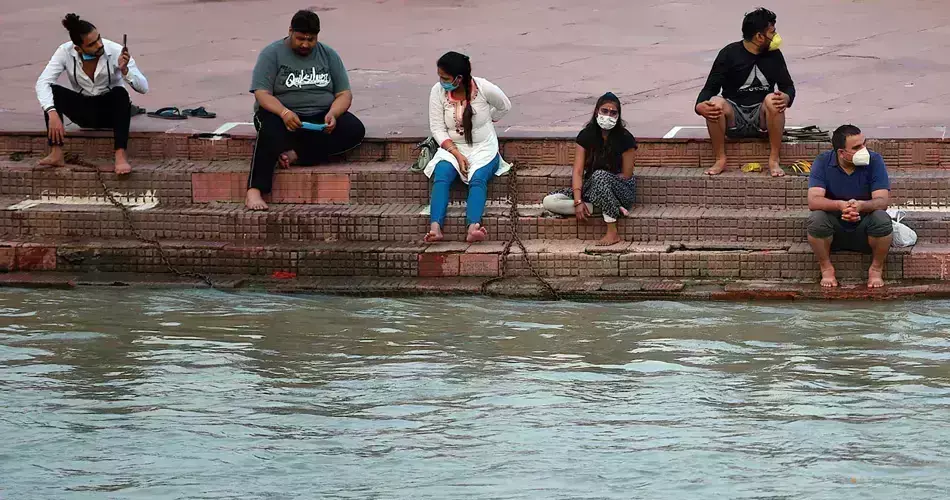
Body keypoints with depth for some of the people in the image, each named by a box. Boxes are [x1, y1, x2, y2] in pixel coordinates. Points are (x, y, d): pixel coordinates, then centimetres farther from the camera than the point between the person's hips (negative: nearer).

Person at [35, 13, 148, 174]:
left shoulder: (115, 51, -20)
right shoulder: (65, 52, -17)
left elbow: (143, 87, -21)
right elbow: (42, 83, -26)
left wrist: (124, 70, -40)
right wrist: (52, 113, -41)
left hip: (111, 110, -2)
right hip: (83, 110, 2)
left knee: (120, 93, -35)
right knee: (53, 90, -25)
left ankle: (121, 155, -44)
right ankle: (56, 154, -30)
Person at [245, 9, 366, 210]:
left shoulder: (328, 55, 8)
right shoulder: (272, 54, -3)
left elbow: (344, 94, 4)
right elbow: (262, 94, -13)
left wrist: (332, 114, -19)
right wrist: (284, 113, -33)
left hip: (320, 118, 4)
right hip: (280, 114, -4)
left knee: (355, 130, -25)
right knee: (270, 132, -39)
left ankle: (296, 155, -29)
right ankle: (254, 191, -48)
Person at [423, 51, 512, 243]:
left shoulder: (484, 88, -12)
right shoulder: (438, 91, -8)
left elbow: (505, 107, 10)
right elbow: (437, 129, -7)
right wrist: (457, 154, -17)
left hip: (483, 148, -1)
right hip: (452, 147, 1)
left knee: (478, 178, -33)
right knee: (441, 175, -31)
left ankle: (473, 228, -54)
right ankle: (435, 227, -48)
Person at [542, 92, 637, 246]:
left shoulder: (625, 138, -12)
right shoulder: (586, 136, -3)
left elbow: (626, 175, -8)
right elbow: (578, 171, -9)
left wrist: (600, 181, -13)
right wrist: (578, 201, -22)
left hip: (622, 191, -4)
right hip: (591, 188, 4)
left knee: (600, 176, -40)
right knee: (549, 202, -17)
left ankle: (612, 233, -34)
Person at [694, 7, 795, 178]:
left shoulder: (774, 55, 3)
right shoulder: (730, 54, -5)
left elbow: (788, 86, 5)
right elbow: (710, 88, -5)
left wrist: (786, 98, -22)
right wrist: (700, 106, -30)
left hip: (762, 119, 1)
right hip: (734, 120, -1)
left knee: (773, 100, -32)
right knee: (716, 102, -33)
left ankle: (774, 160, -23)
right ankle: (720, 160, -18)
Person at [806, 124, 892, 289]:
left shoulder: (874, 161, -10)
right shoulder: (823, 162, -10)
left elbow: (882, 201, -19)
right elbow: (813, 201, -22)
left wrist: (861, 205, -42)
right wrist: (840, 205, -42)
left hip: (864, 227, 0)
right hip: (833, 229, 0)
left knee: (882, 219, -32)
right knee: (816, 218, -32)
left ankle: (876, 269, -8)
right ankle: (826, 269, -9)